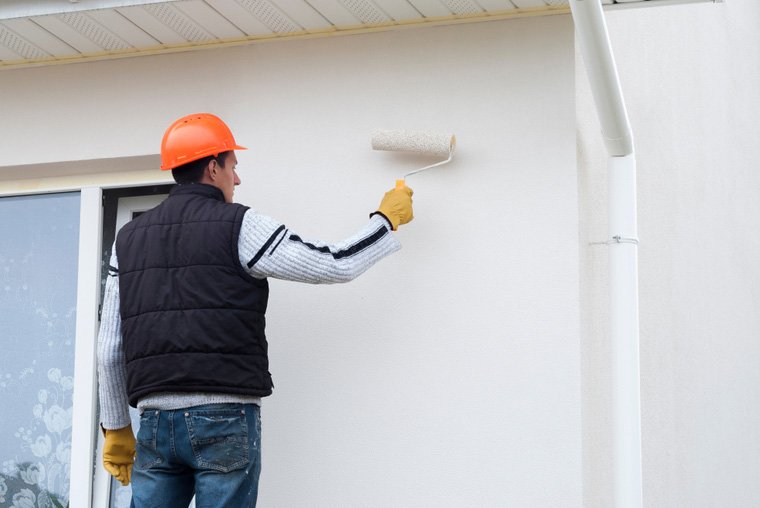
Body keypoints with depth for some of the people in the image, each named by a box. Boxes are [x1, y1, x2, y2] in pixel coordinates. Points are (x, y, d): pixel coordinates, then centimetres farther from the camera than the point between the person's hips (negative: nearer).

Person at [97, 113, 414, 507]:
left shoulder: (129, 238, 14)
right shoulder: (239, 226, -2)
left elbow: (109, 349, 13)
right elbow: (336, 264, -1)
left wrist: (116, 428, 20)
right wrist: (388, 218, 15)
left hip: (155, 418, 5)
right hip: (225, 416, -4)